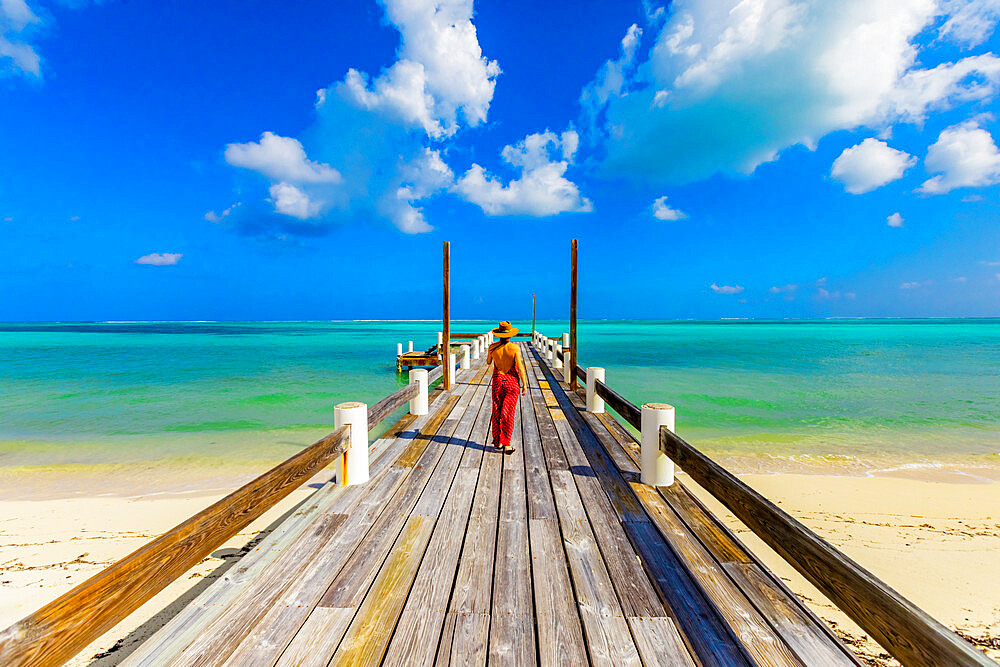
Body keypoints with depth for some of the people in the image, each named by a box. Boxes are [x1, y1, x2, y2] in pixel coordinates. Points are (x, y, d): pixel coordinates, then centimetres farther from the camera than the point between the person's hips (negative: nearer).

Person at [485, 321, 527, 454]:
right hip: (512, 382, -2)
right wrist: (524, 384, -5)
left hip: (498, 381, 2)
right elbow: (520, 367, -13)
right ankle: (506, 444, 0)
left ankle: (497, 441, 23)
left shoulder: (493, 347, -6)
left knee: (497, 412, 14)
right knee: (508, 413, 3)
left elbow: (488, 362, 11)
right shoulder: (515, 348, -13)